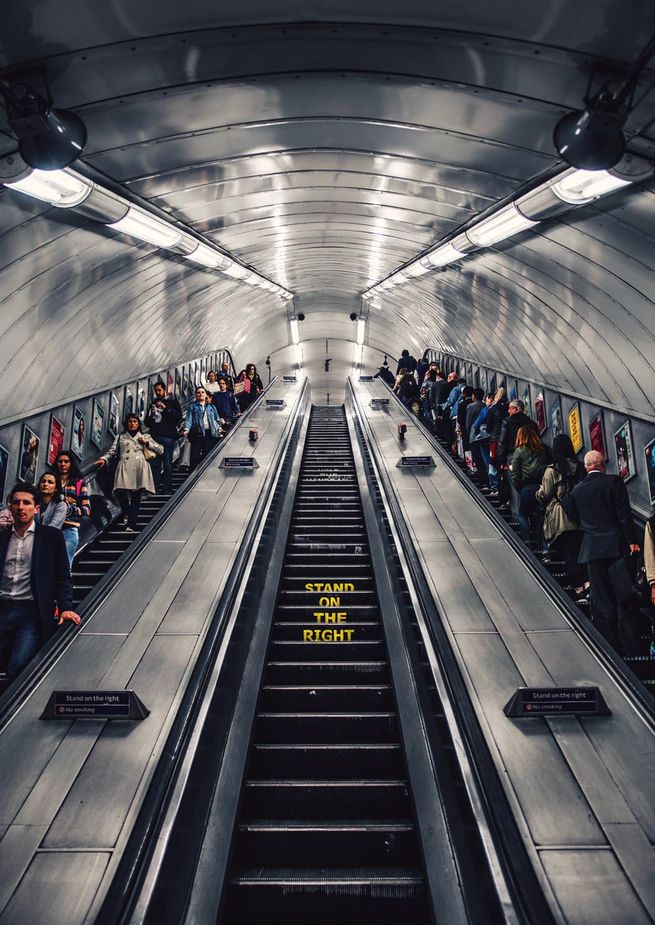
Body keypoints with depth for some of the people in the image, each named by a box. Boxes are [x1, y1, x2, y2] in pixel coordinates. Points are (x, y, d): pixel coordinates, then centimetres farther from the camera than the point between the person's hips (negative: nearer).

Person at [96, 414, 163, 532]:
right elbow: (112, 451, 15)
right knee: (120, 491, -20)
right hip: (125, 466, 1)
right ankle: (127, 513, 10)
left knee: (136, 496, -11)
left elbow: (161, 450, 18)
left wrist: (146, 443, 8)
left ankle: (131, 525, -15)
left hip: (140, 467, 0)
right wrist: (104, 459, -5)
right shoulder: (120, 437, 27)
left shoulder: (145, 436, 25)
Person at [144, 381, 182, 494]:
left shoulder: (173, 401, 10)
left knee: (167, 463, -7)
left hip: (167, 436, -5)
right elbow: (146, 422, 27)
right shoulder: (153, 403, 24)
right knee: (154, 463, 0)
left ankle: (167, 488, -5)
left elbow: (178, 415, -7)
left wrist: (165, 408, -12)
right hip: (154, 436, 5)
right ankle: (156, 488, 3)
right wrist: (150, 417, 5)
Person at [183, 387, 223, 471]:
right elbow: (188, 419, -2)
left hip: (210, 433, 3)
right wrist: (186, 429, -17)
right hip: (197, 434, -3)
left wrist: (219, 428, 6)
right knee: (195, 456, -7)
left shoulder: (211, 407, 20)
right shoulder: (192, 406, 9)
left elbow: (217, 419, 22)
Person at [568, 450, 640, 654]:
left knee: (602, 601, 7)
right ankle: (629, 647, 4)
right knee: (624, 598, 3)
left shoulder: (577, 490, 6)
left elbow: (573, 517, 14)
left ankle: (610, 647, 11)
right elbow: (624, 513, -9)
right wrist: (632, 541, -7)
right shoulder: (613, 481, -5)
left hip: (592, 550, 3)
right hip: (616, 546, -2)